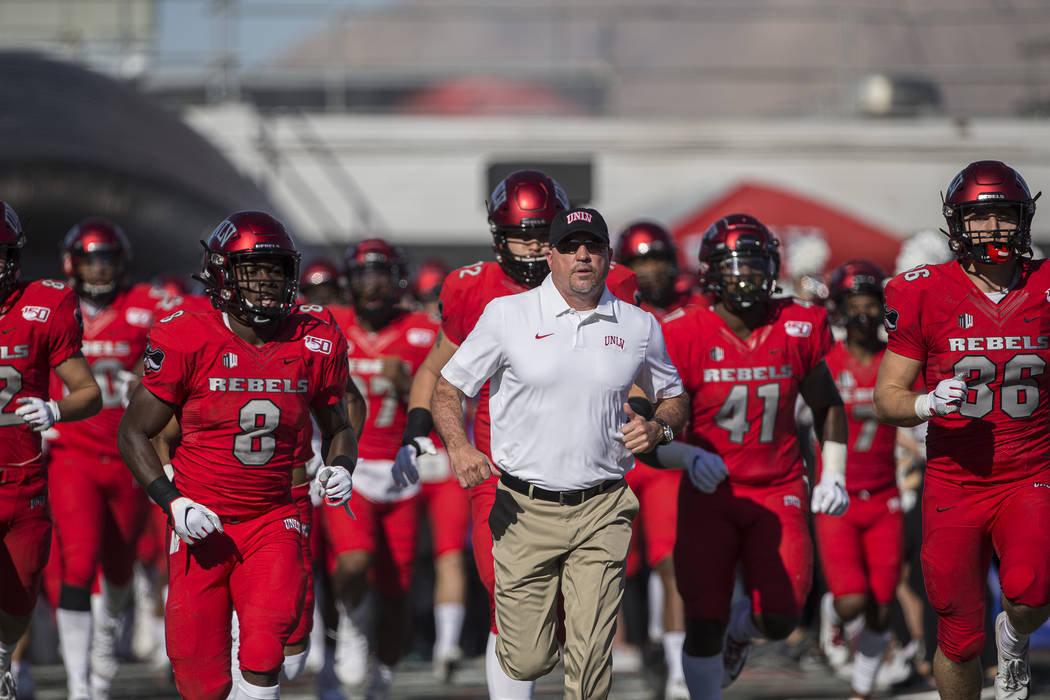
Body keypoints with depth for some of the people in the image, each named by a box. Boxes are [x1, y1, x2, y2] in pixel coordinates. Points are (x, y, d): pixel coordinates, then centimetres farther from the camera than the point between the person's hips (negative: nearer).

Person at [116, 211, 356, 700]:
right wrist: (173, 503, -12)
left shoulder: (316, 345, 1)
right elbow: (135, 432, -1)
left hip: (273, 521, 1)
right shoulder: (187, 341, -9)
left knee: (266, 647, -24)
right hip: (202, 525, -1)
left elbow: (338, 426, 18)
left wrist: (339, 468, -3)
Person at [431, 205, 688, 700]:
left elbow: (674, 397, 21)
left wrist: (659, 428, -2)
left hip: (602, 511, 1)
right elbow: (448, 388, 5)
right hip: (525, 510, -1)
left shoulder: (639, 327, 7)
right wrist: (458, 445, -14)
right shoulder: (507, 315, 1)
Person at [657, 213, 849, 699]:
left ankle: (739, 630, 29)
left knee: (780, 619, -9)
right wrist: (689, 457, -25)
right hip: (710, 494, -2)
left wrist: (834, 475, 5)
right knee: (704, 623, -4)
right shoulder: (687, 337, -9)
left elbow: (827, 407, 16)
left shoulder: (796, 331, -1)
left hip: (777, 492, 2)